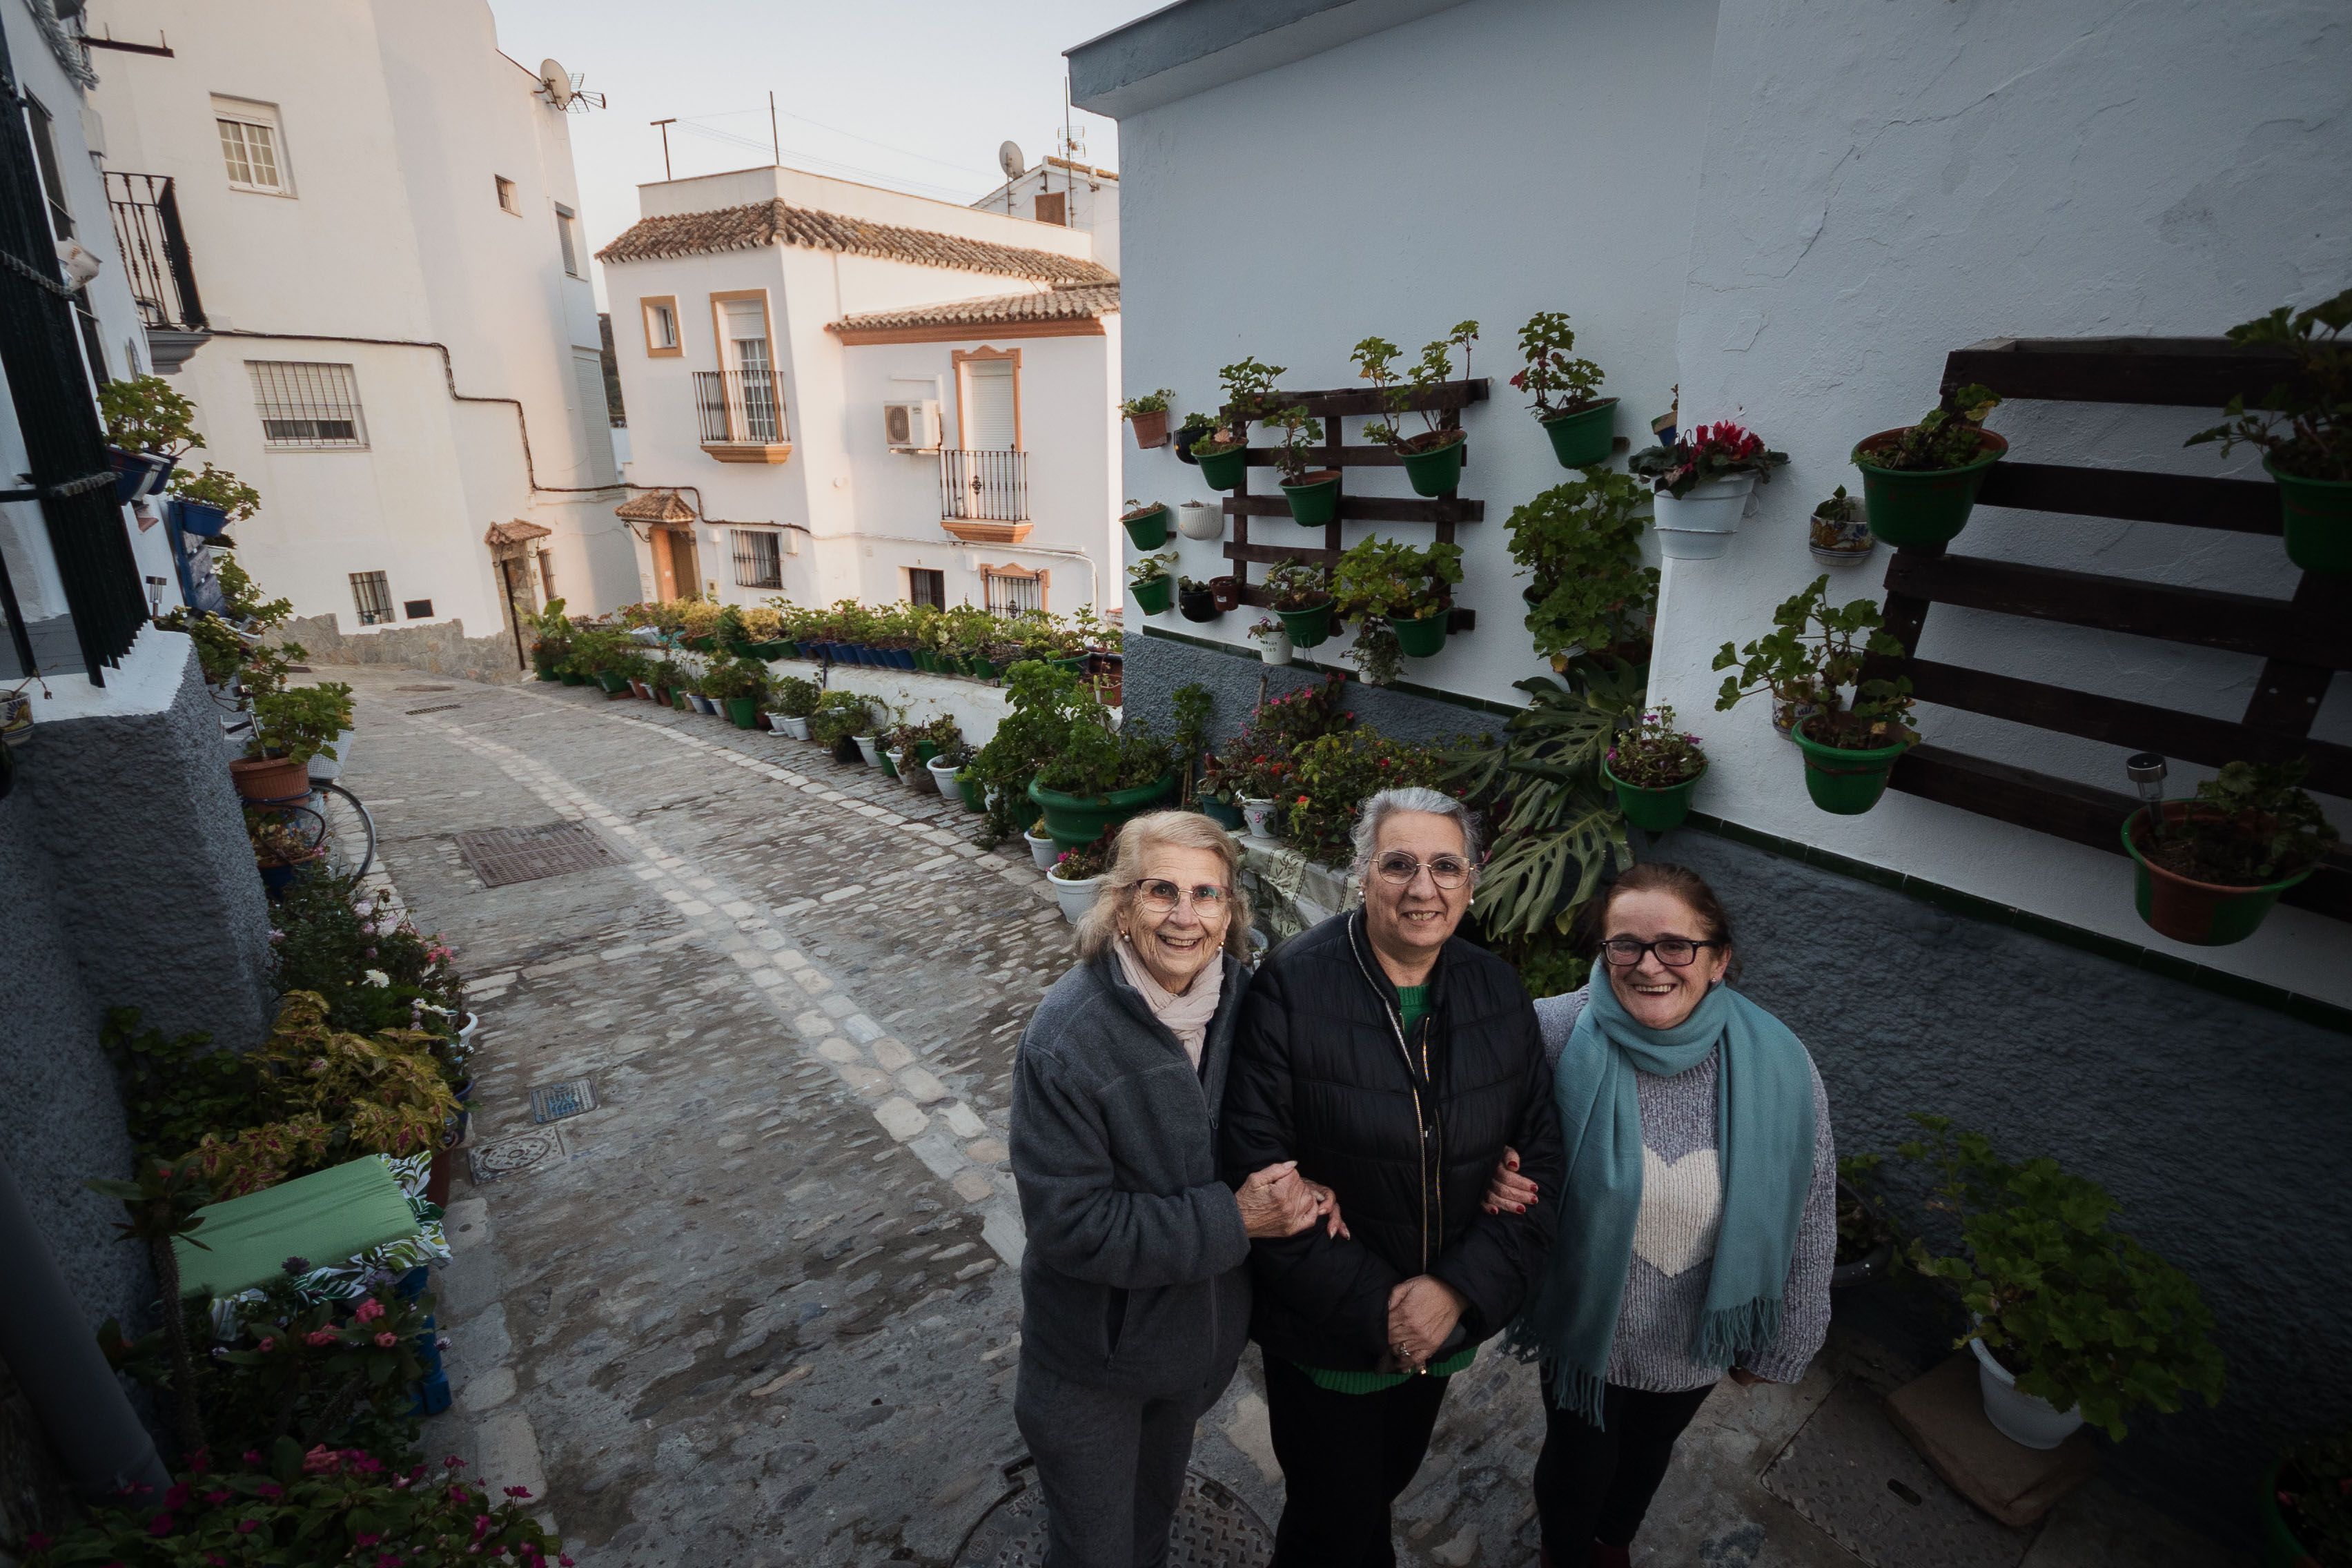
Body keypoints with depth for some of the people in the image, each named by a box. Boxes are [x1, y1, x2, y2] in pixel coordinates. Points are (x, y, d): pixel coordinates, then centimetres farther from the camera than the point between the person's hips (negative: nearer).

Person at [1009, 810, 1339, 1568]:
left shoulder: (1244, 1000, -14)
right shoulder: (1065, 1038, -30)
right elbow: (1069, 1225, -27)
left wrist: (1297, 1186, -20)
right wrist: (1234, 1219, -28)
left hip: (1201, 1328, 5)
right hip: (1094, 1356, -5)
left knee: (1157, 1503, 33)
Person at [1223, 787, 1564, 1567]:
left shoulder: (1500, 993, -7)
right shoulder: (1292, 985, -22)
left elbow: (1539, 1158, -4)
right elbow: (1258, 1169, -21)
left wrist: (1459, 1288, -15)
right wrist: (1373, 1308, -20)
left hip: (1448, 1323, 5)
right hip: (1324, 1334, -4)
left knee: (1386, 1482, 29)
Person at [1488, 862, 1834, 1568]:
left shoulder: (1777, 1067, -22)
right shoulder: (1558, 1035, -26)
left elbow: (1805, 1224, -8)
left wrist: (1775, 1345, 2)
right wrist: (1502, 1183, -29)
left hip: (1697, 1338, 2)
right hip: (1585, 1324, -2)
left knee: (1647, 1454, 30)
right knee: (1577, 1464, 22)